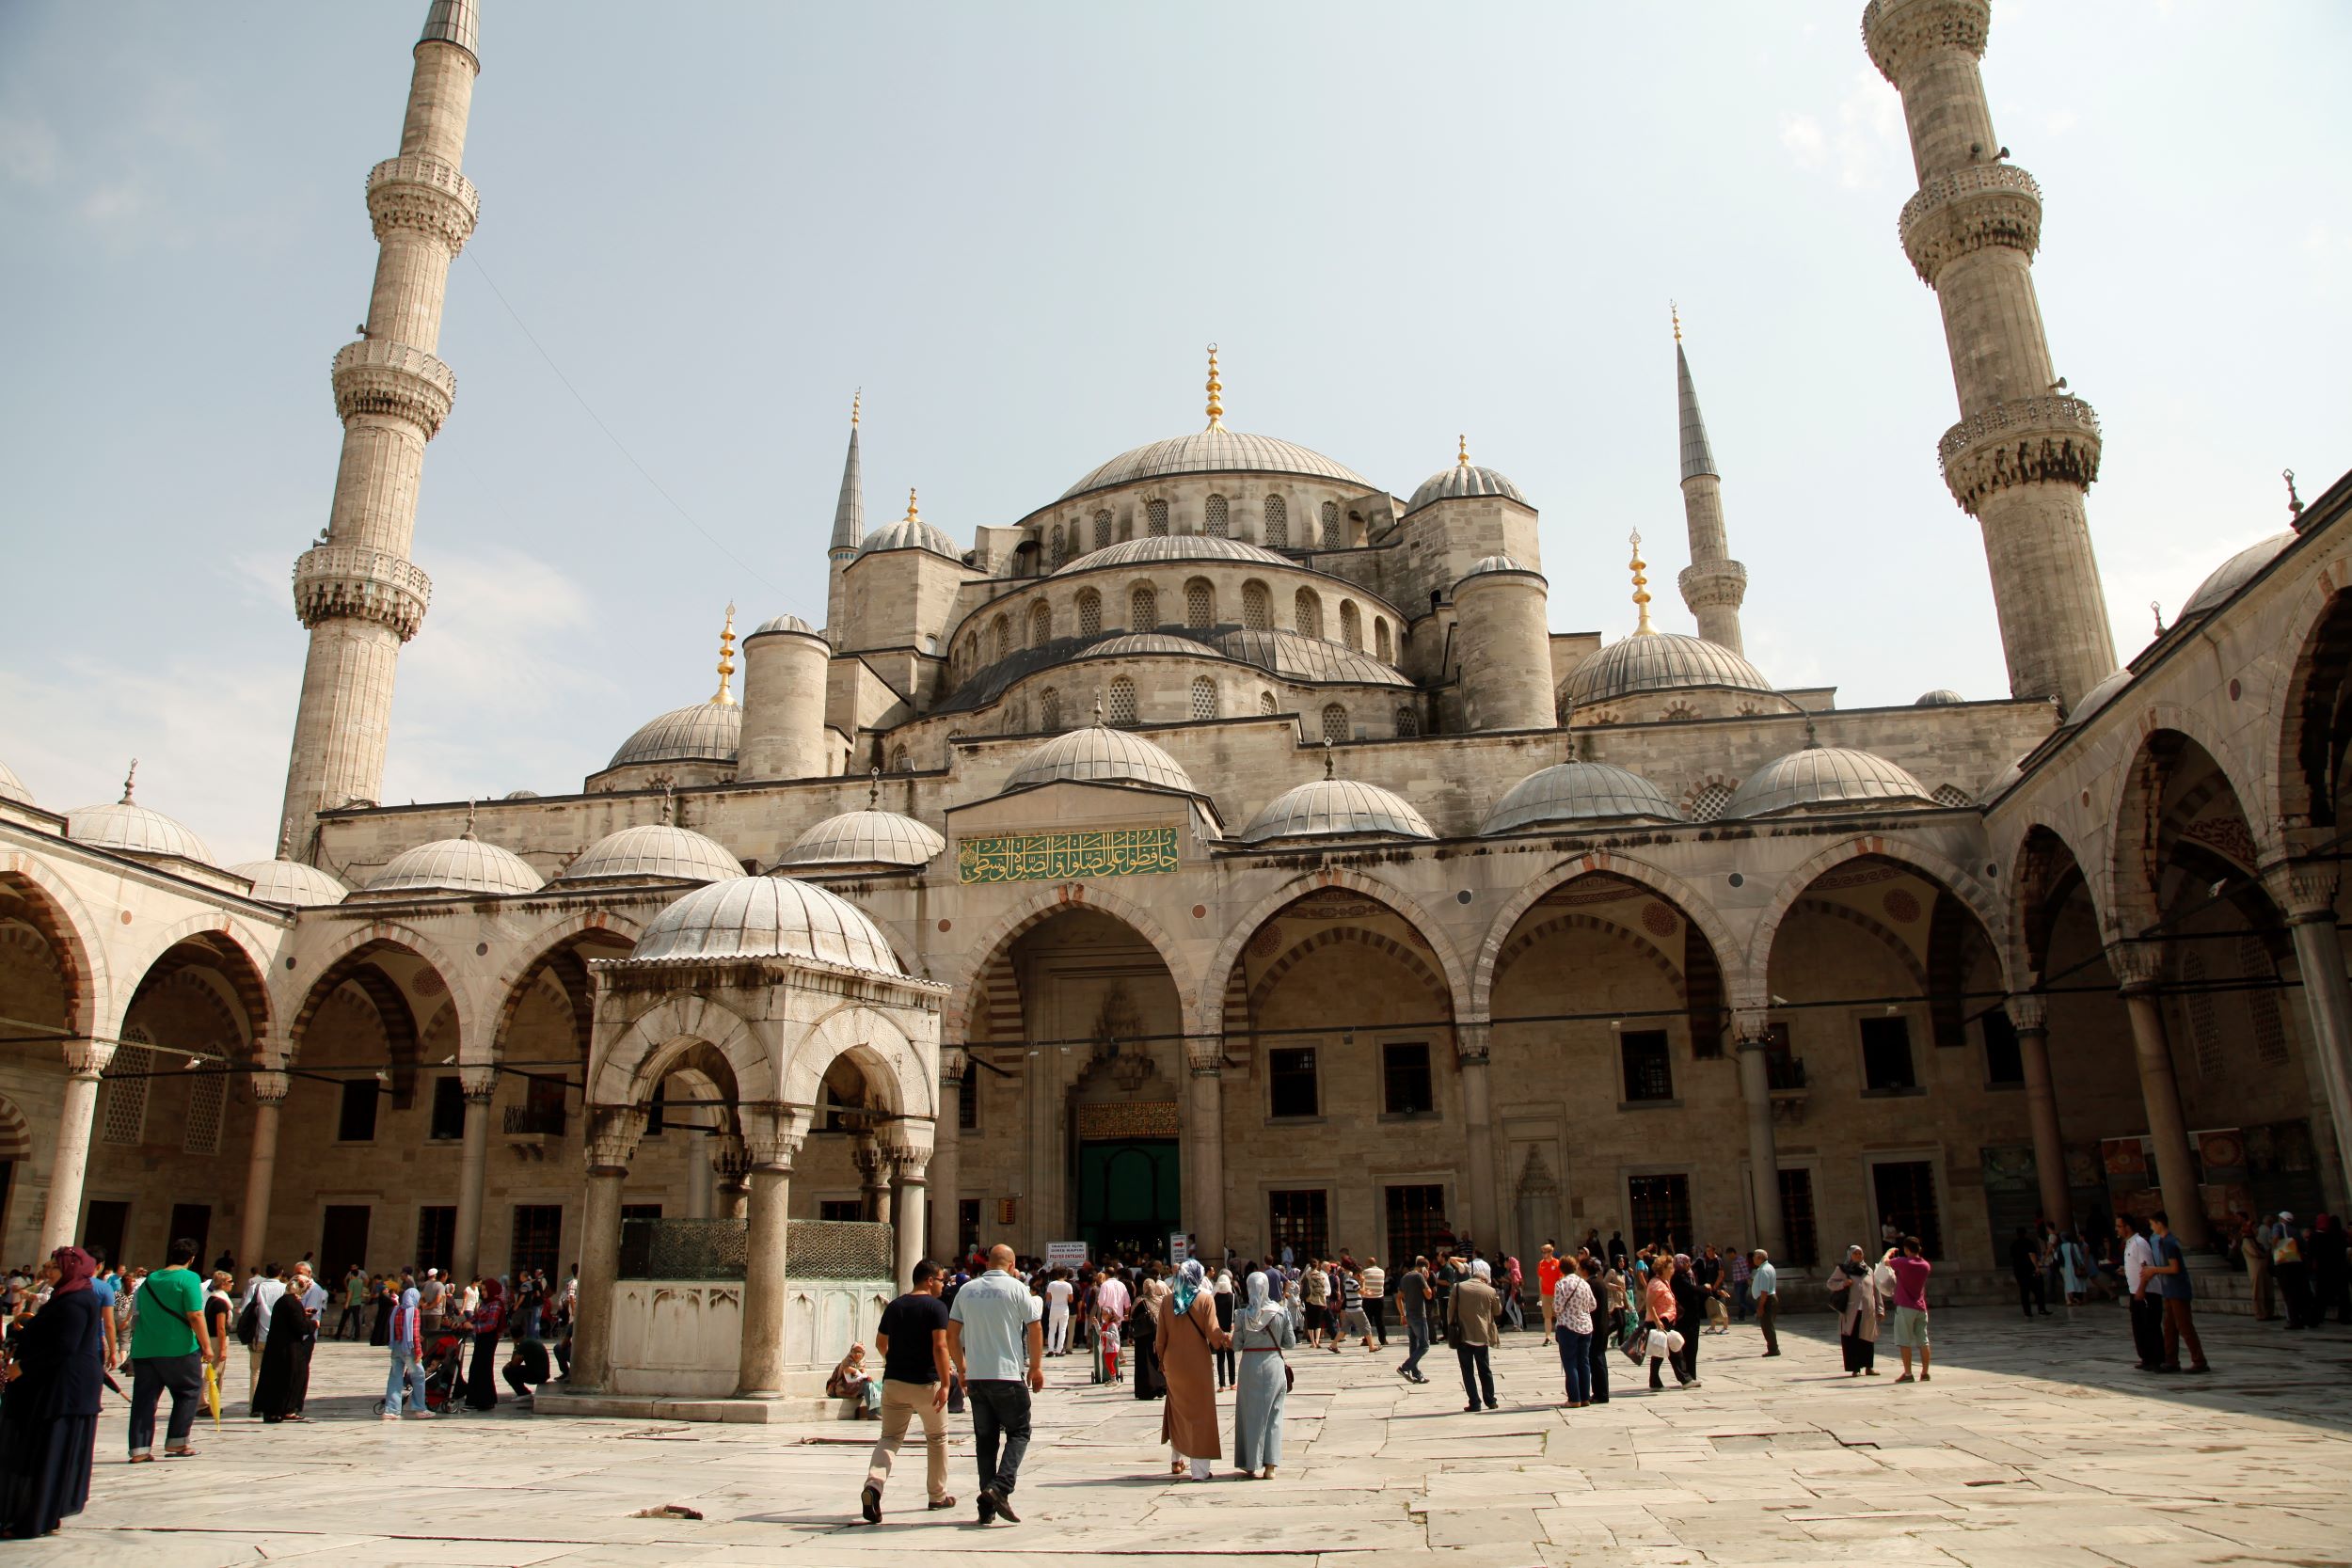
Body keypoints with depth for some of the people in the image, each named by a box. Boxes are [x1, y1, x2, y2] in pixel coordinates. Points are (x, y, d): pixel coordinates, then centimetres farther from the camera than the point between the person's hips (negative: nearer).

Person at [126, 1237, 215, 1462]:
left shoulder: (149, 1280, 13)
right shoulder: (188, 1278, -8)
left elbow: (140, 1315, 22)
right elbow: (195, 1316, -14)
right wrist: (207, 1345, -8)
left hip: (143, 1349, 6)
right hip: (179, 1348, -6)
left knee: (144, 1398, 8)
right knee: (189, 1392, 9)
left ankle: (139, 1449, 4)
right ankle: (176, 1441, 7)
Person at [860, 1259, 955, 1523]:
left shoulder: (894, 1306, 9)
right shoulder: (936, 1306, -9)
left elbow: (880, 1341, 21)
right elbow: (939, 1346, -20)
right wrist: (944, 1384, -20)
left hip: (894, 1382, 4)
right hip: (926, 1383, -4)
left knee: (890, 1437, 5)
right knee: (937, 1437, 15)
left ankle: (874, 1483, -22)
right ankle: (938, 1496, 24)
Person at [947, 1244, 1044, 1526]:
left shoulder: (967, 1290, 8)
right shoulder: (1016, 1288, -3)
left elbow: (951, 1334, 10)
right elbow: (1035, 1328, -3)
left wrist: (961, 1367, 20)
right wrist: (1036, 1366, 7)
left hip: (975, 1375, 4)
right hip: (1008, 1375, -4)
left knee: (985, 1439, 10)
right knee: (1018, 1432, 7)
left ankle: (987, 1507, 7)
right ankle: (1000, 1487, -12)